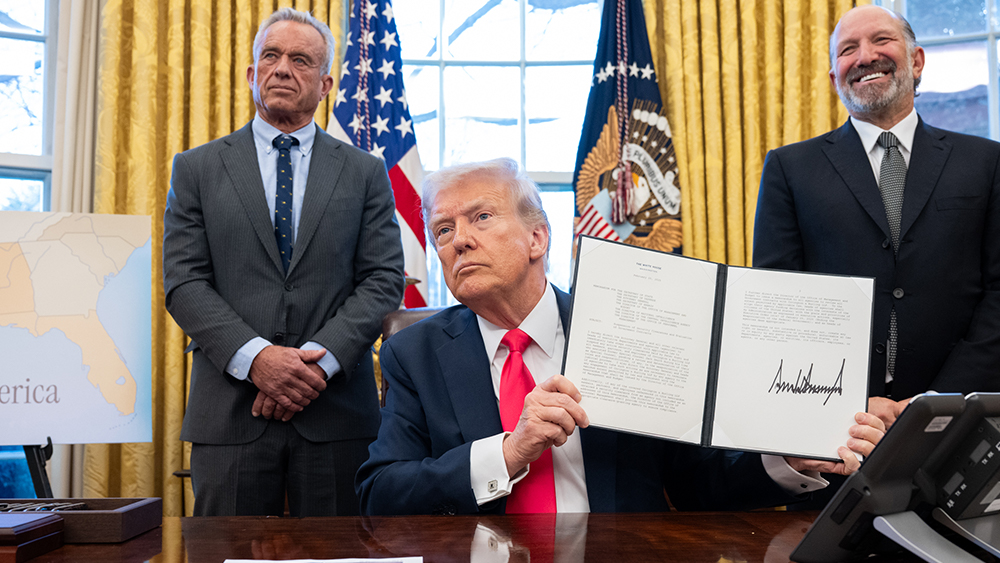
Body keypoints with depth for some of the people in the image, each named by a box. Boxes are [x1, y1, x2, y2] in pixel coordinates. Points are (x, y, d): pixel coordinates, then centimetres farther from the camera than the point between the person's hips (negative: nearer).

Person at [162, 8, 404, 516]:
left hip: (337, 413, 0)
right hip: (230, 413, 0)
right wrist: (255, 358, -14)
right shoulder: (197, 169, 9)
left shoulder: (365, 173, 9)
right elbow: (183, 282, 1)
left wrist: (318, 359, -13)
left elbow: (384, 280, 1)